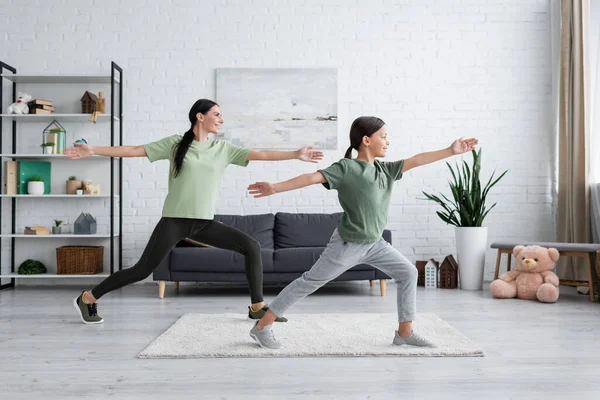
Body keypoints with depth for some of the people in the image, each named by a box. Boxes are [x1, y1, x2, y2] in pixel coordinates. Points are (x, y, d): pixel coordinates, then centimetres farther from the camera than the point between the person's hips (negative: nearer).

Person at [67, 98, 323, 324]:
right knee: (143, 270, -3)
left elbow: (260, 154, 1)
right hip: (174, 220, -4)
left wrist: (295, 155, -7)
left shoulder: (223, 149, 7)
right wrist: (93, 150, -5)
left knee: (251, 246, -8)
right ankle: (87, 298, 18)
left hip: (205, 223, 4)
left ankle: (257, 307, 4)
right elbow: (134, 150, -1)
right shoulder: (175, 144, -1)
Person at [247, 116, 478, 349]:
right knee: (310, 281, -2)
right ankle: (261, 327, 8)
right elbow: (313, 177, -23)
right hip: (347, 243, -7)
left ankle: (405, 332, 18)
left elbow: (416, 161, 7)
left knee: (408, 273, 7)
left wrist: (451, 151, 5)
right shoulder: (346, 168, -15)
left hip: (374, 243, 8)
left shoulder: (386, 169, 6)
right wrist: (275, 187, -31)